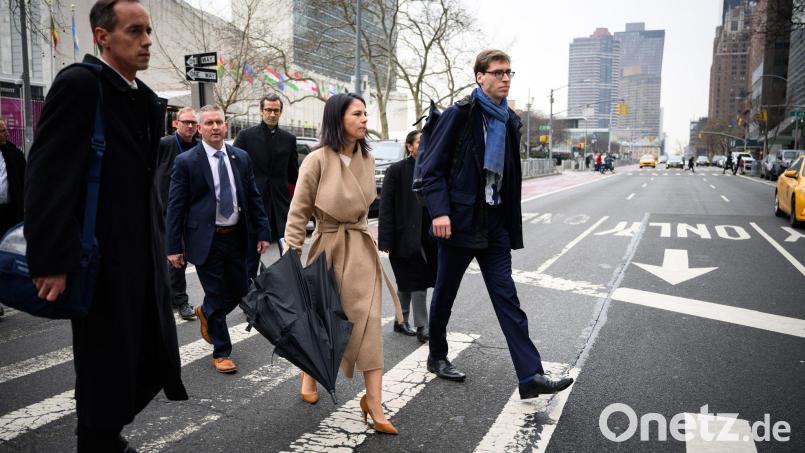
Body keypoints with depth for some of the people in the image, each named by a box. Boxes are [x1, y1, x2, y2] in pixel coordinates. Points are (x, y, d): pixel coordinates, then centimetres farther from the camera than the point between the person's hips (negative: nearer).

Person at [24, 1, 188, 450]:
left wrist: (158, 242, 15)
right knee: (107, 365, 6)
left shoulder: (146, 99, 12)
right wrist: (51, 261, -21)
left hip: (145, 257, 8)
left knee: (156, 359, 14)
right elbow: (47, 175, -17)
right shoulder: (79, 84, -11)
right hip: (102, 260, -7)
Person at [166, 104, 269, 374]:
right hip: (206, 240, -4)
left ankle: (206, 313, 45)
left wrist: (262, 232, 4)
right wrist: (174, 247, -9)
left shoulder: (241, 158, 5)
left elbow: (254, 197, 9)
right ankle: (221, 352, 22)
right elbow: (175, 207, -7)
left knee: (240, 290, 12)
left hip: (236, 237, 5)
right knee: (216, 295, 4)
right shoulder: (186, 162, -7)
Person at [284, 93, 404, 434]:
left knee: (367, 321, -2)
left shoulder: (367, 159, 3)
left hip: (361, 246, 4)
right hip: (328, 245, -4)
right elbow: (298, 213, -10)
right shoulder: (317, 161, -14)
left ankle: (374, 404, 3)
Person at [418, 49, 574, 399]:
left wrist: (512, 225, 14)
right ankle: (437, 356, 31)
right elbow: (432, 167, -10)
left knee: (507, 298, 1)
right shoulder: (459, 115, -7)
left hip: (494, 222, 5)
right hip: (459, 220, -5)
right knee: (445, 294, 11)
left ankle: (530, 376, 1)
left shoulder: (509, 121, 12)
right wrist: (439, 211, -20)